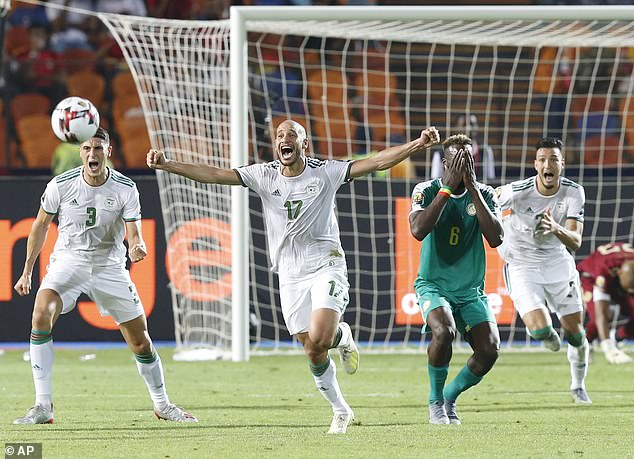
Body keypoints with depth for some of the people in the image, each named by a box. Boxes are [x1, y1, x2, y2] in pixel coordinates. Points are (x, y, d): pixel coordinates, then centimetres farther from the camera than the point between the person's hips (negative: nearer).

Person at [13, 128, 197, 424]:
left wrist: (137, 248, -39)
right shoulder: (61, 185, -11)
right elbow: (41, 225, 4)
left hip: (109, 266, 1)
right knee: (42, 314, -29)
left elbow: (134, 234, -14)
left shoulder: (125, 189, -11)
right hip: (68, 261, -1)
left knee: (140, 342, 2)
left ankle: (162, 406, 28)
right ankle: (42, 408, -26)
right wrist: (27, 271, 6)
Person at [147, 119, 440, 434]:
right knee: (313, 353, 1)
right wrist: (166, 165, -13)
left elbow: (377, 161, -11)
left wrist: (418, 145, -23)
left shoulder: (324, 172, -4)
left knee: (319, 339, -23)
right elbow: (214, 175, -3)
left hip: (327, 265, -3)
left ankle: (343, 336, 13)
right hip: (290, 275, 3)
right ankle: (340, 411, 20)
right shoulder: (264, 175, 2)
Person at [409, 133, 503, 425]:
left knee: (490, 349, -16)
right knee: (444, 331, -32)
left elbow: (495, 239, -15)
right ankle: (435, 401, -9)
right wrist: (448, 187, -23)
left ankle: (450, 396, 11)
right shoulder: (427, 191, -6)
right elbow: (418, 230, -25)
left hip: (471, 291, 3)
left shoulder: (484, 194, 1)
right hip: (433, 284, -3)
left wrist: (472, 187, -17)